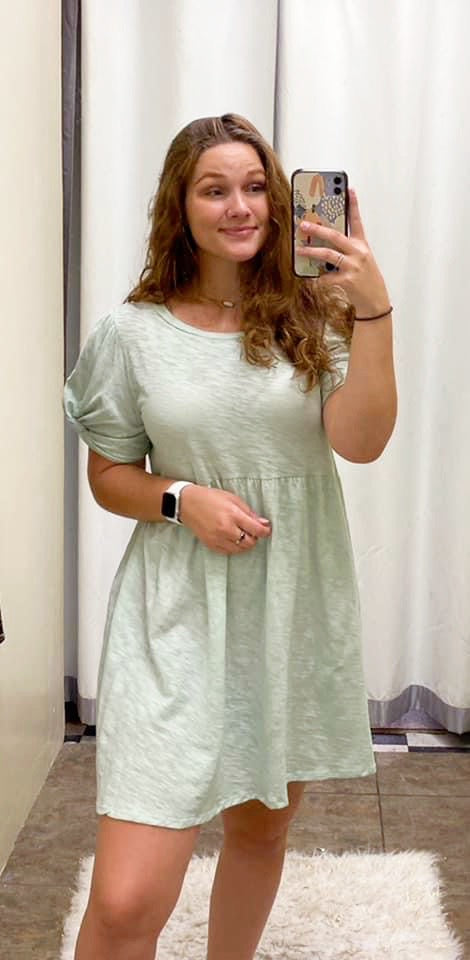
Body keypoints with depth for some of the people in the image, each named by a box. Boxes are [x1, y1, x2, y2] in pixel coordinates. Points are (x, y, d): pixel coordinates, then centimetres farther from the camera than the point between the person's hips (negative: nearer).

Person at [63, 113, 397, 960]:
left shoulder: (313, 315, 0)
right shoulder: (135, 330, -3)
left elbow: (362, 441, -13)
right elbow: (108, 476, 5)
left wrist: (373, 310, -23)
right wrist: (182, 500, -14)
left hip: (297, 611, 3)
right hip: (179, 616, -2)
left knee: (263, 826, 22)